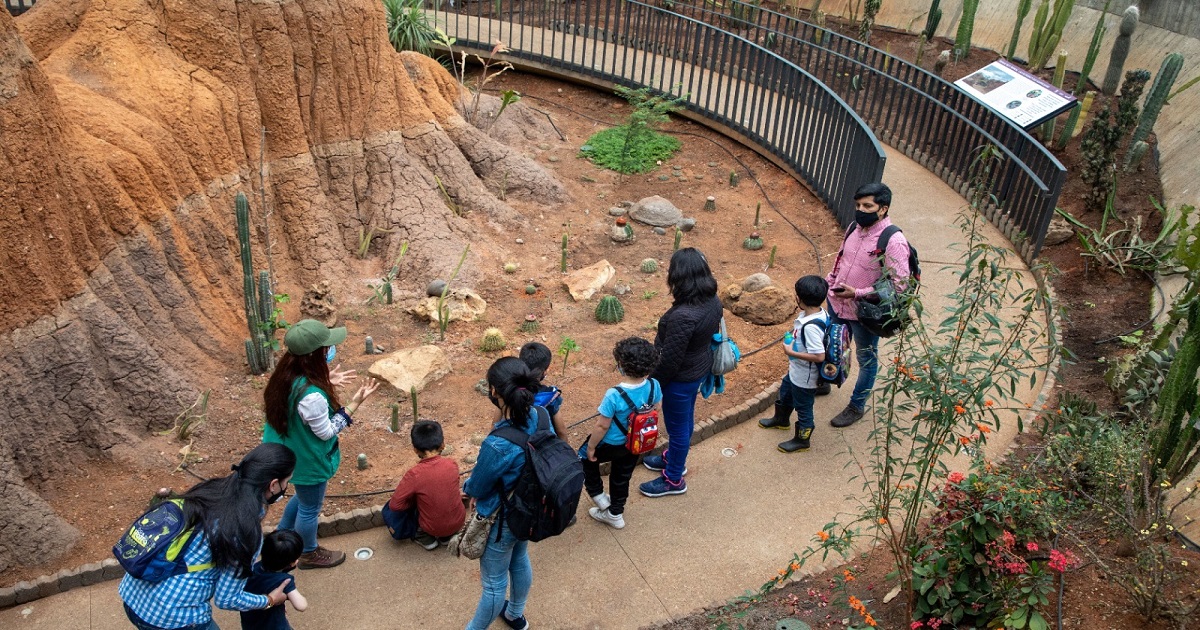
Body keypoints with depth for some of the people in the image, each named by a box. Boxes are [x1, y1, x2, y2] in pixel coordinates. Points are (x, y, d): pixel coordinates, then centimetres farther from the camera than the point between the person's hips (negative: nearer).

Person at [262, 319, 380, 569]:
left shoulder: (287, 375, -15)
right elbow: (326, 432, -26)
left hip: (290, 452, 8)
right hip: (308, 461, -8)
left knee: (303, 496, 34)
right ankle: (310, 554, 46)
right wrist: (354, 404, -26)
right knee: (310, 507, 20)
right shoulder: (312, 396, -41)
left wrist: (326, 383, -2)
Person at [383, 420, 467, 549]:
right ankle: (447, 536, 21)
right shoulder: (453, 465, -13)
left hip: (433, 528, -3)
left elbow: (395, 505, -16)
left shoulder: (414, 475, -25)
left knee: (389, 510, 16)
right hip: (458, 523, 3)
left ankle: (424, 537, 9)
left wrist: (415, 498, -1)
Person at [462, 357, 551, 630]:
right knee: (520, 560, 33)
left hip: (501, 521, -7)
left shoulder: (497, 446, -41)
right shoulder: (540, 417, -19)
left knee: (494, 582, 19)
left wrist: (468, 484, 1)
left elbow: (475, 489, -20)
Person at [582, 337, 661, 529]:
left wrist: (591, 447, -8)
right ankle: (615, 513, 47)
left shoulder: (614, 395, -36)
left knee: (586, 456, 27)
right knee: (622, 476, 28)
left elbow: (602, 426, -25)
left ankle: (598, 495, 35)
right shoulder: (653, 386, -21)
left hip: (612, 445, -5)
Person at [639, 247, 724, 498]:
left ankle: (674, 480, 34)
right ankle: (674, 458, 52)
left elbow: (669, 359, -28)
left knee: (677, 426, 13)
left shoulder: (683, 316, -37)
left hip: (681, 378, -8)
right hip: (700, 368, 8)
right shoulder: (712, 301, -11)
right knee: (686, 418, 28)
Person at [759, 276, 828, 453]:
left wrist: (791, 352, -27)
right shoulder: (817, 313, -9)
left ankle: (802, 440, 37)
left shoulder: (811, 326, -37)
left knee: (803, 407, 14)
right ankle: (781, 420, 59)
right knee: (785, 392, 33)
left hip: (805, 377, -10)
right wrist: (795, 330, -3)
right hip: (796, 371, 10)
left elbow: (819, 356, -35)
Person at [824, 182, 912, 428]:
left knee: (866, 360, 16)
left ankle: (857, 406, 33)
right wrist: (829, 281, 3)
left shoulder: (893, 242, -25)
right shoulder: (855, 228, -3)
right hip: (837, 303, 6)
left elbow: (899, 284, -26)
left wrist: (858, 293, -29)